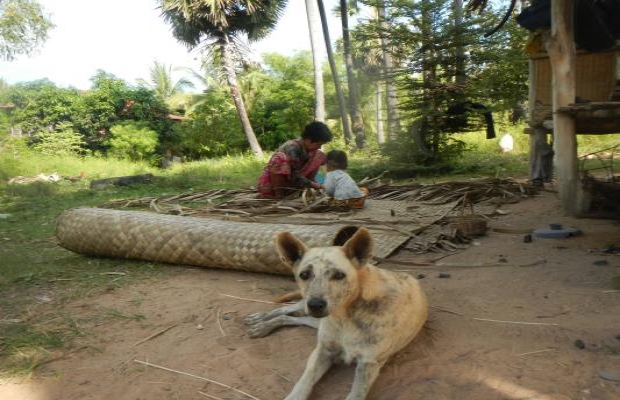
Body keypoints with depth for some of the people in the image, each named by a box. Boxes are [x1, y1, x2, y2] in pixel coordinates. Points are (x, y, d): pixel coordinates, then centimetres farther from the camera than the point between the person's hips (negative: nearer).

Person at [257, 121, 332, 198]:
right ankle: (279, 194, -20)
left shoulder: (309, 149, -4)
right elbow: (294, 176, -27)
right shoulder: (292, 148, -25)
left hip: (290, 185, 7)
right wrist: (315, 185, -25)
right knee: (280, 157, -36)